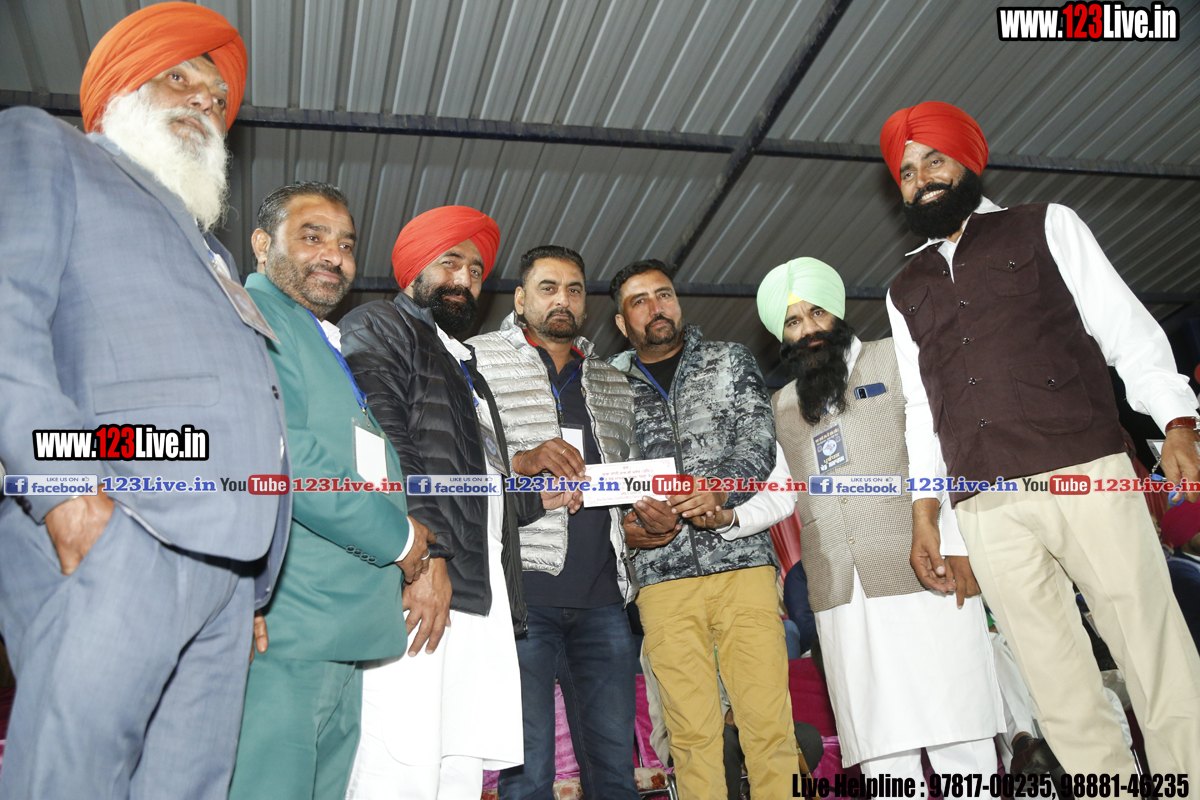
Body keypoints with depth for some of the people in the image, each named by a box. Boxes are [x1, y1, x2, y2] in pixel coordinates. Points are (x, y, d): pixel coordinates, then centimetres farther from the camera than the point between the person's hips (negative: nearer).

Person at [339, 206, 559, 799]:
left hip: (478, 594, 8)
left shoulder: (463, 365, 32)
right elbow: (380, 448, -11)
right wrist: (424, 554, -19)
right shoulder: (377, 327, 6)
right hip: (417, 584, -8)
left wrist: (536, 498, 20)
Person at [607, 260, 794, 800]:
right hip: (661, 573, 1)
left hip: (741, 558, 0)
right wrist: (627, 524, -9)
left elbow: (759, 439, 3)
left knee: (769, 721, -4)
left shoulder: (731, 361, 15)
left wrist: (720, 489, -17)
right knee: (691, 733, 1)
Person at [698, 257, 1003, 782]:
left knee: (954, 725, -1)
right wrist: (730, 517, 0)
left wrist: (957, 545, -8)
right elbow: (781, 493, 20)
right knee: (881, 752, 3)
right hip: (842, 599, 3)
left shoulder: (893, 360, 9)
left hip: (923, 577, -3)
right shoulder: (783, 406, 20)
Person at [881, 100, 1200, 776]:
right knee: (1063, 694, 2)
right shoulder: (906, 292, 22)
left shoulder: (1045, 227, 15)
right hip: (987, 511, 3)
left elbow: (1127, 328, 7)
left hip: (1087, 473, -2)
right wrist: (923, 514, 14)